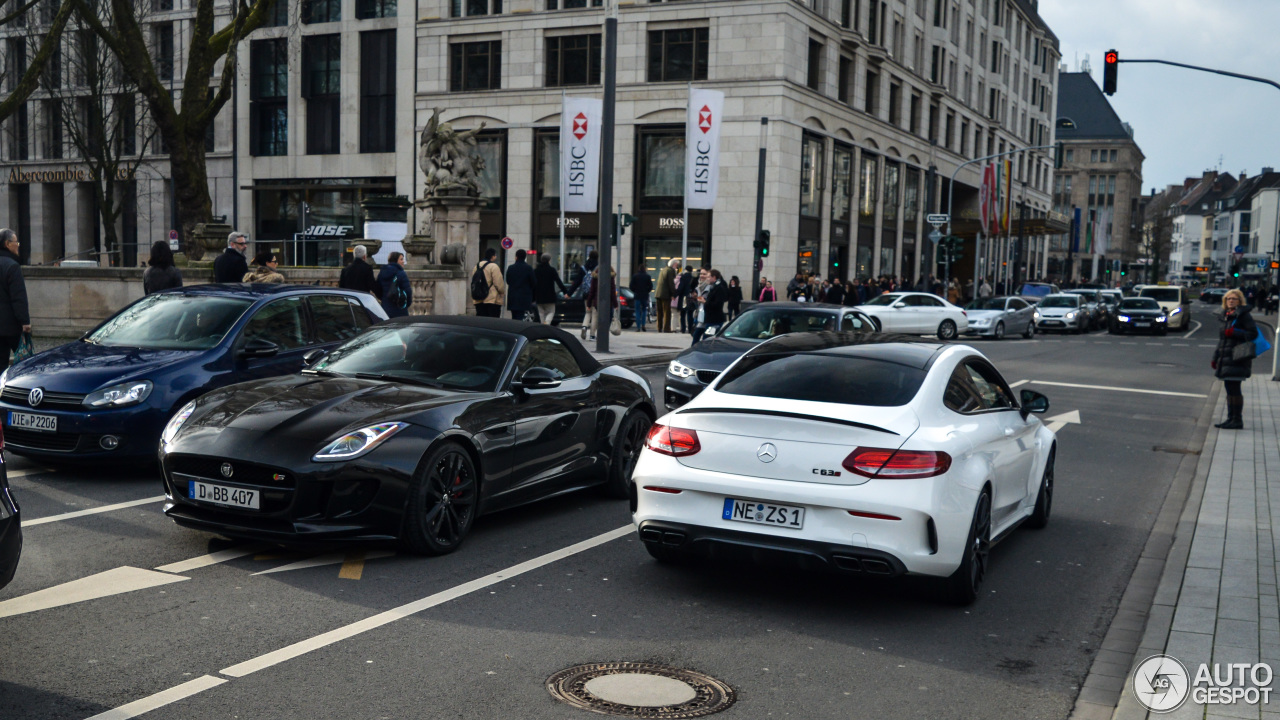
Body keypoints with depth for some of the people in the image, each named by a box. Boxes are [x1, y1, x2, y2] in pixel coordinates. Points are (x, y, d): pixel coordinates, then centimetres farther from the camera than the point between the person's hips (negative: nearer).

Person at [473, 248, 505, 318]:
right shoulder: (493, 266, -11)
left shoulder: (477, 266, 11)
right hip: (492, 300, -7)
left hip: (479, 301, 7)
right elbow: (499, 283, -11)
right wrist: (503, 293, 5)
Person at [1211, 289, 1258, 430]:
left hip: (1238, 359, -8)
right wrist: (1215, 358, 21)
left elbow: (1253, 333, -12)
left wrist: (1234, 332, -21)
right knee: (1230, 389, 10)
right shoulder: (1227, 316, 19)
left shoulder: (1243, 315, -6)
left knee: (1234, 389, -9)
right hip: (1226, 359, 8)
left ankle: (1237, 420, -6)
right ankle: (1231, 418, 15)